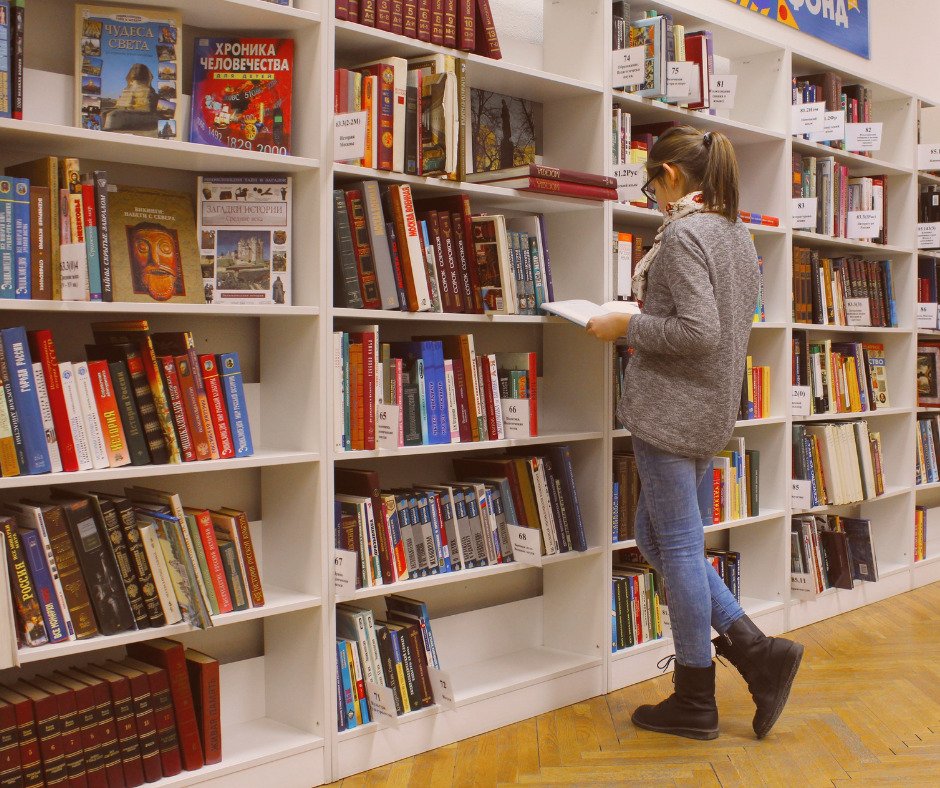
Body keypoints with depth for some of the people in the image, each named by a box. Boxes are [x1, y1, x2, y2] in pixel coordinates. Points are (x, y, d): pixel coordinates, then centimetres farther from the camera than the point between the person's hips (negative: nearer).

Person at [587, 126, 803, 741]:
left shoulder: (682, 233, -15)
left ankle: (695, 702, 12)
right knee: (657, 538, 17)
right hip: (714, 408, 9)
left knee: (678, 547, 0)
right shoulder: (737, 233, 14)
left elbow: (698, 332, -23)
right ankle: (759, 653, 14)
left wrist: (627, 327, -11)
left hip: (673, 407, -9)